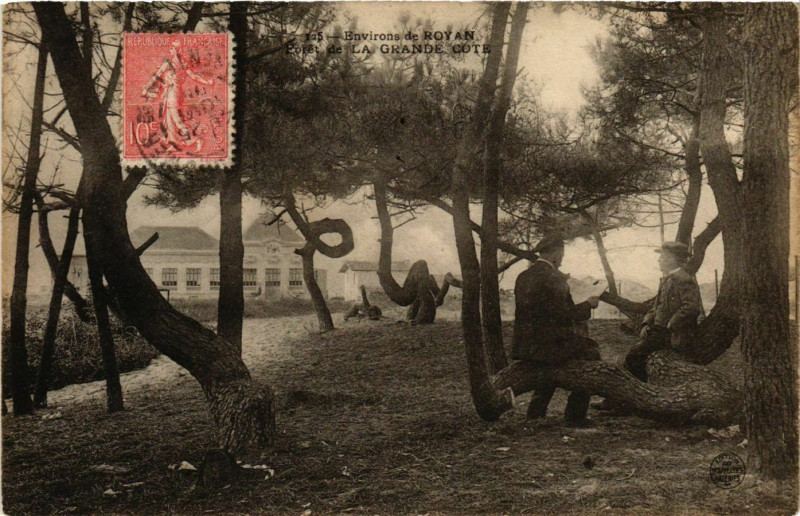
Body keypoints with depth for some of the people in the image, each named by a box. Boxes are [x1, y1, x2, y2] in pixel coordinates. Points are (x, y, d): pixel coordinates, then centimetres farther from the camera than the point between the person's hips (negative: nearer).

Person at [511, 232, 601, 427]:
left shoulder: (523, 277, 8)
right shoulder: (554, 278, -17)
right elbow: (565, 315, -17)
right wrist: (588, 305, -1)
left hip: (525, 344, 9)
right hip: (548, 345, -9)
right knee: (590, 352, 7)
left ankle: (536, 409, 29)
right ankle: (575, 415, 7)